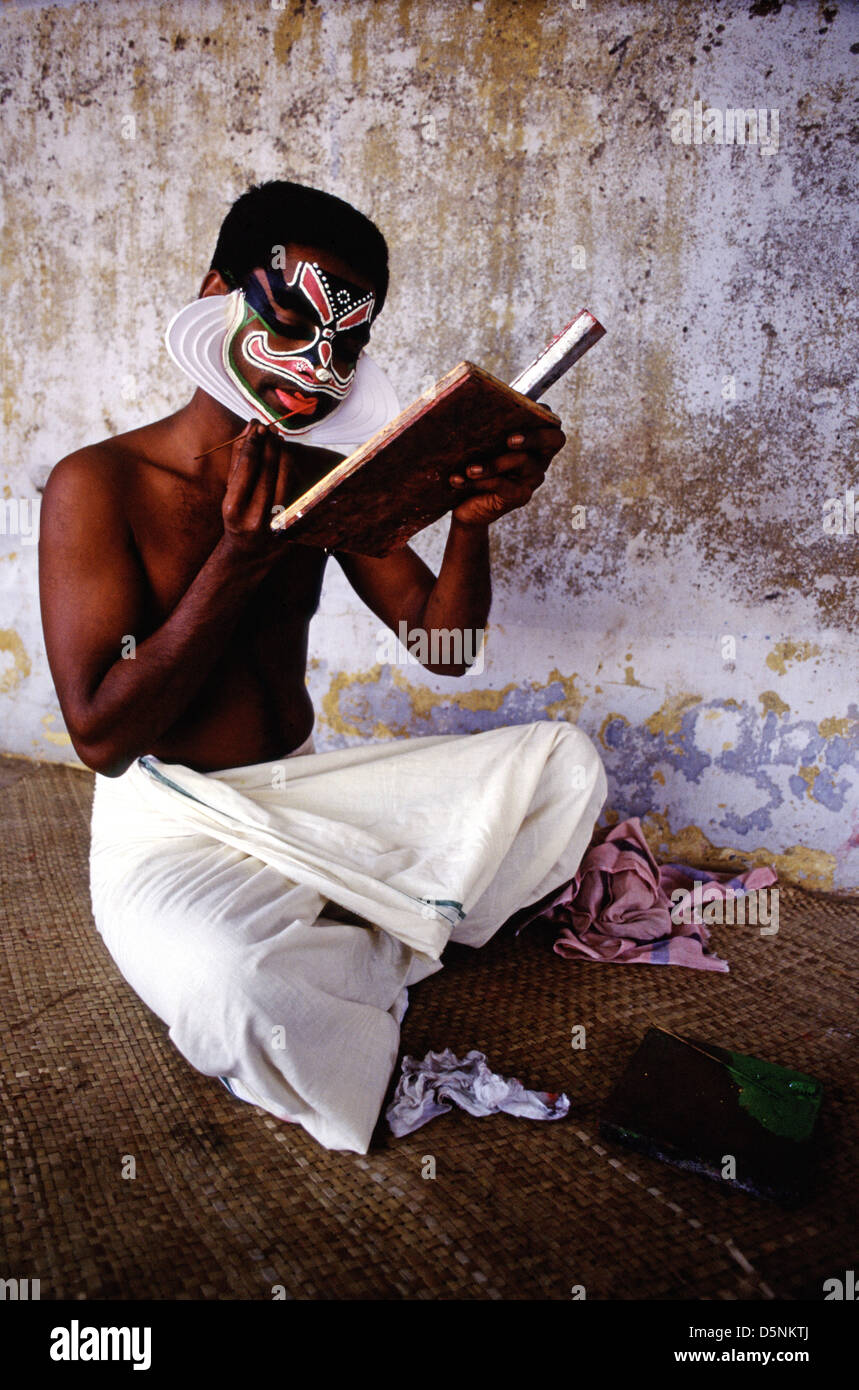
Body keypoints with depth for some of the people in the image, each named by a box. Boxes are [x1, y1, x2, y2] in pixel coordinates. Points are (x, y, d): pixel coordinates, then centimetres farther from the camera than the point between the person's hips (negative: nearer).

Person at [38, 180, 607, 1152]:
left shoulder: (330, 481, 5)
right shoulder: (100, 483, -13)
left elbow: (441, 647, 2)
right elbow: (100, 735, -18)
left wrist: (472, 518, -17)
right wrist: (238, 561, -24)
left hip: (307, 790, 6)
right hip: (171, 826, -6)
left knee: (563, 760, -3)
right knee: (222, 981, -40)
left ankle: (337, 968, -6)